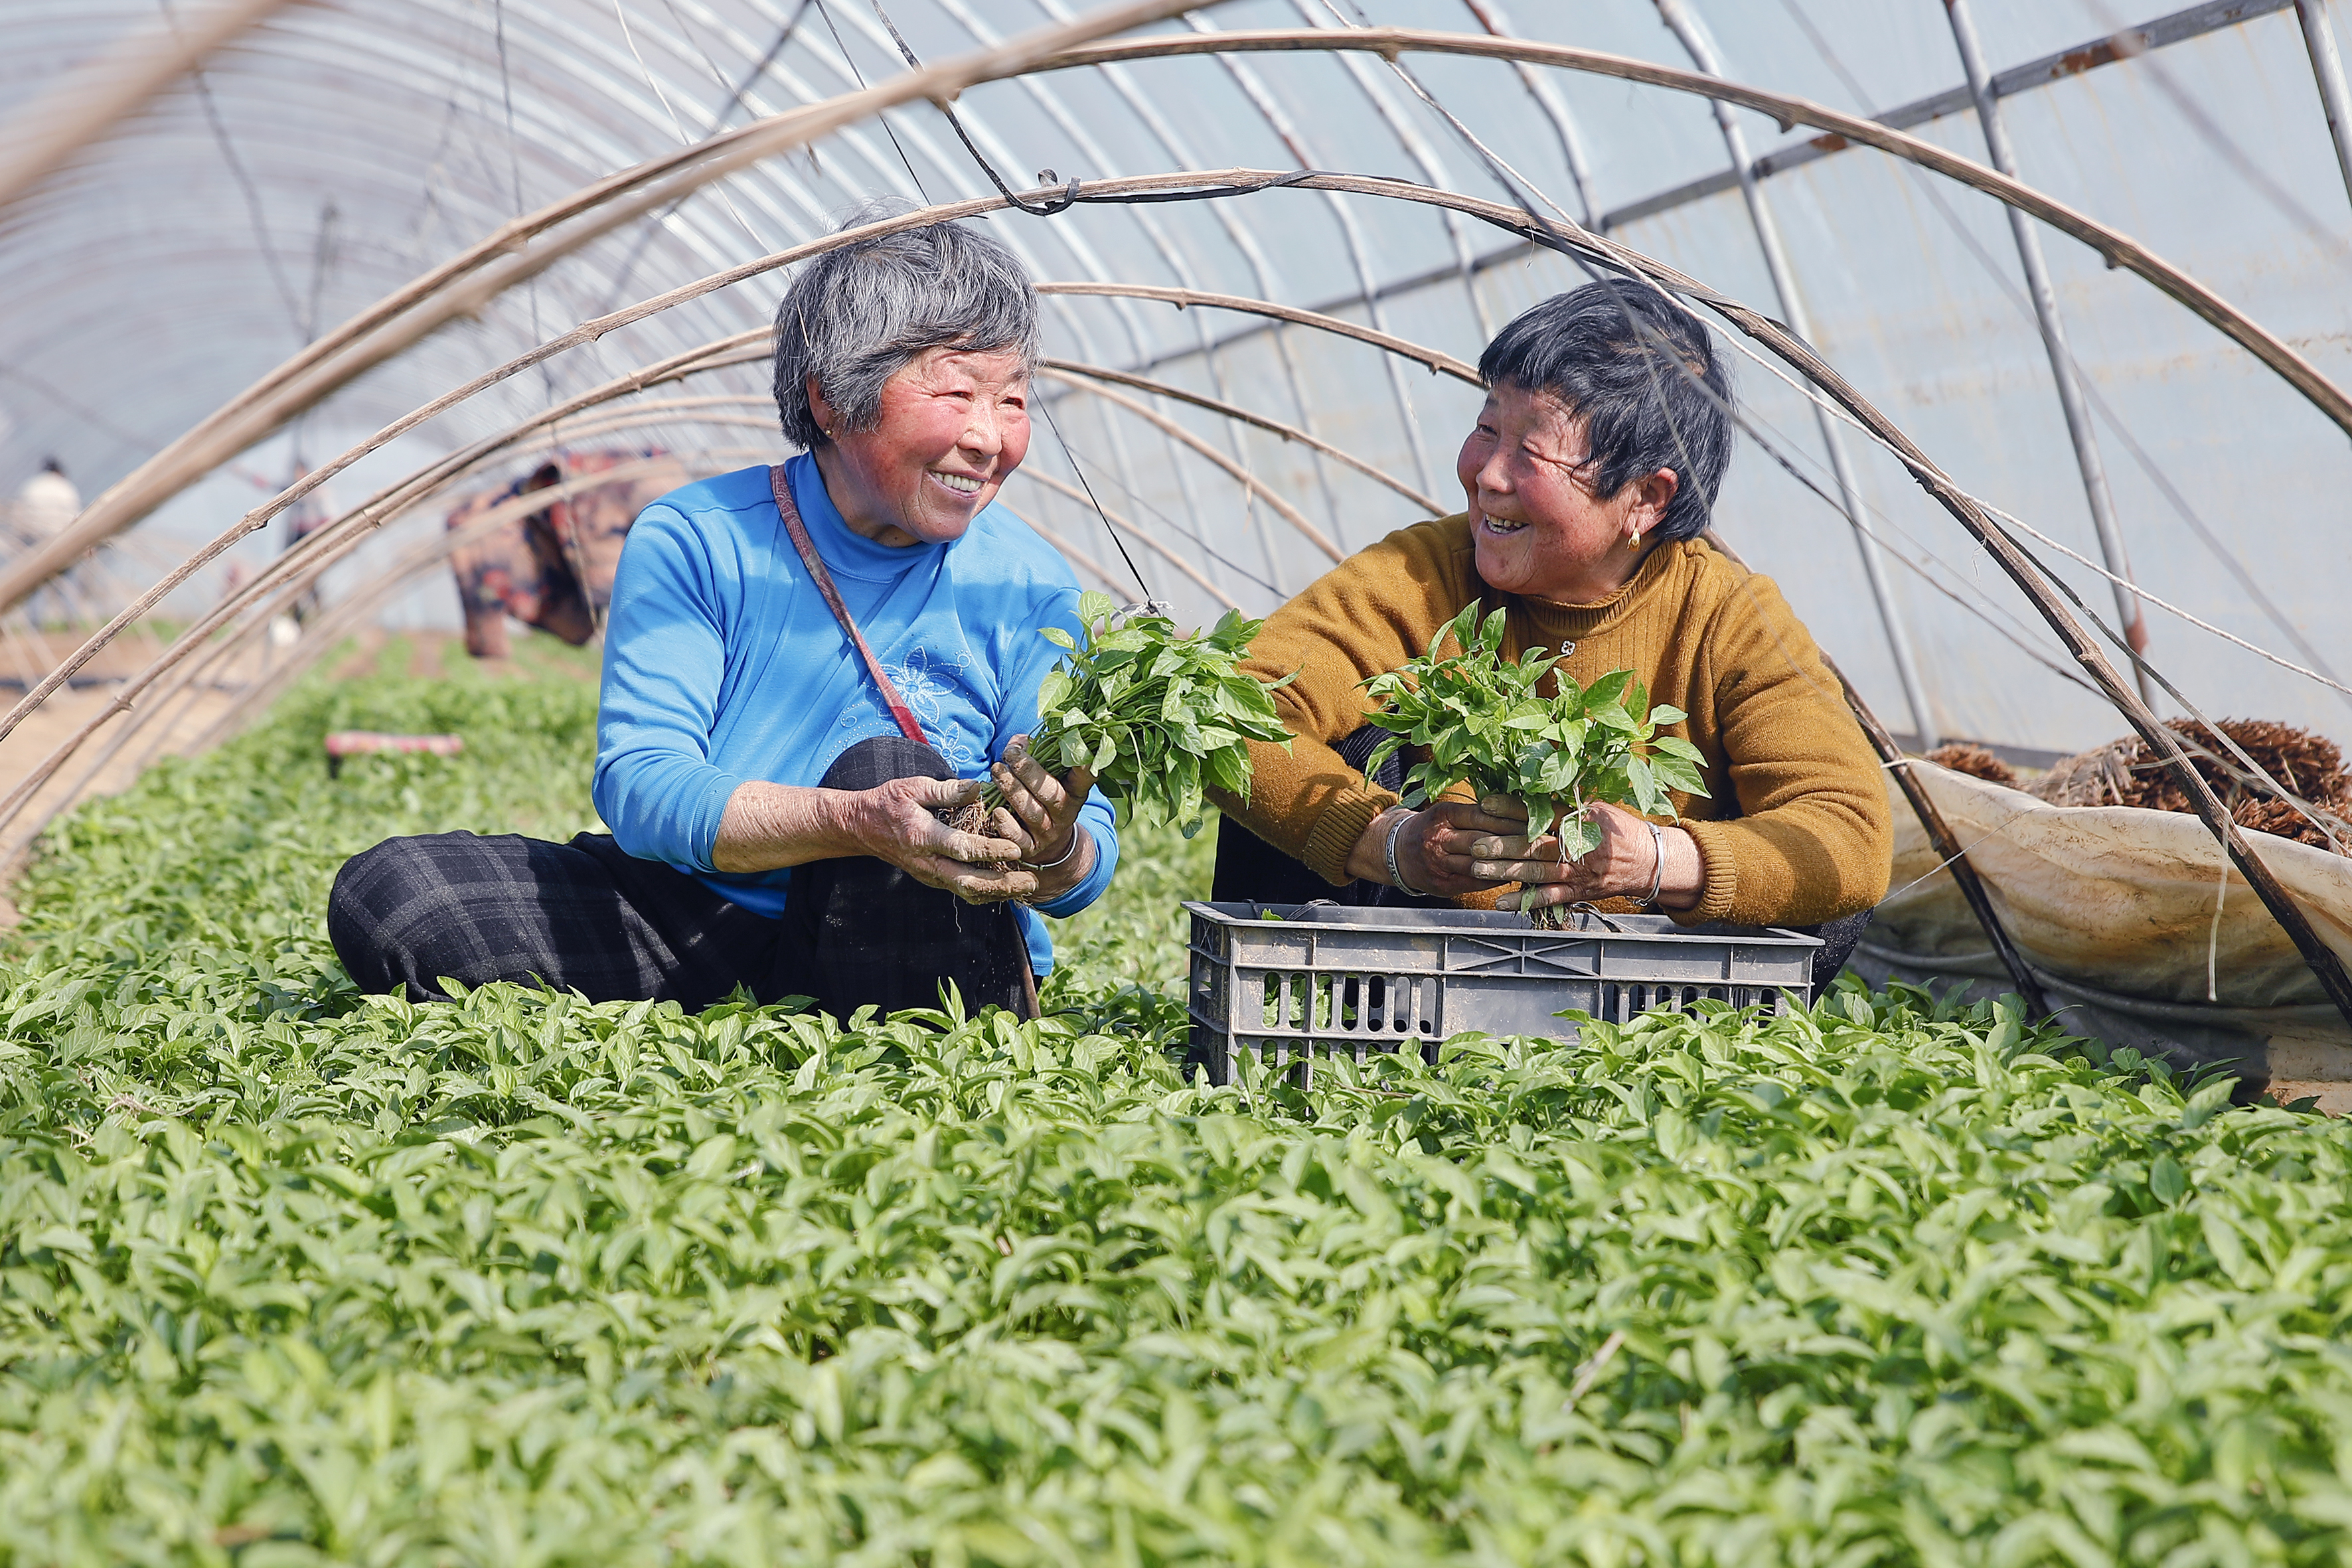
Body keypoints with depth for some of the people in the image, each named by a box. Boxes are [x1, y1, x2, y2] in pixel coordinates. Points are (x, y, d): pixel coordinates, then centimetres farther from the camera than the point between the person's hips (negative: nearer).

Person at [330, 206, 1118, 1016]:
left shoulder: (1030, 586, -4)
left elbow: (1091, 853, -3)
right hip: (699, 923, 1)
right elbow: (637, 783, -17)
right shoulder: (694, 541, -6)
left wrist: (1054, 853, -31)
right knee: (386, 895, -17)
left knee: (888, 766, -33)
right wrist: (856, 824, -35)